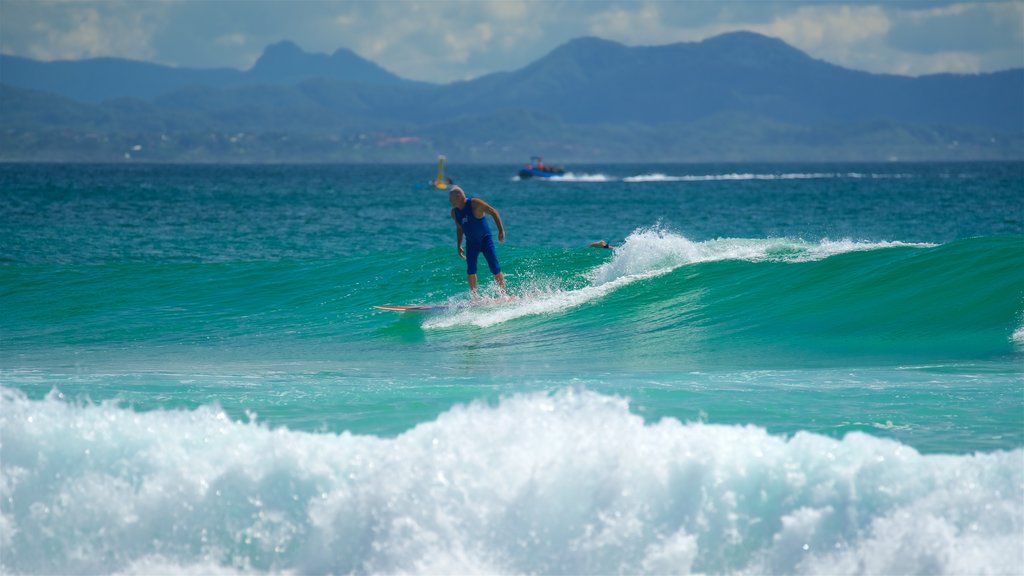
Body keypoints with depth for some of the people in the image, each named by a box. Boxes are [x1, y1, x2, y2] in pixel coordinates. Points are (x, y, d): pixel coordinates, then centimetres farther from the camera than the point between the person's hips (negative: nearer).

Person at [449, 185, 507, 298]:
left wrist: (501, 230, -19)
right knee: (470, 270, -9)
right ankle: (474, 296, 0)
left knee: (495, 268, -8)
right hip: (471, 242, 5)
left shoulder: (475, 204, -18)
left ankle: (504, 293, 4)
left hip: (485, 239, -5)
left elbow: (493, 212, -15)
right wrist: (459, 246, 14)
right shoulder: (454, 212, 1)